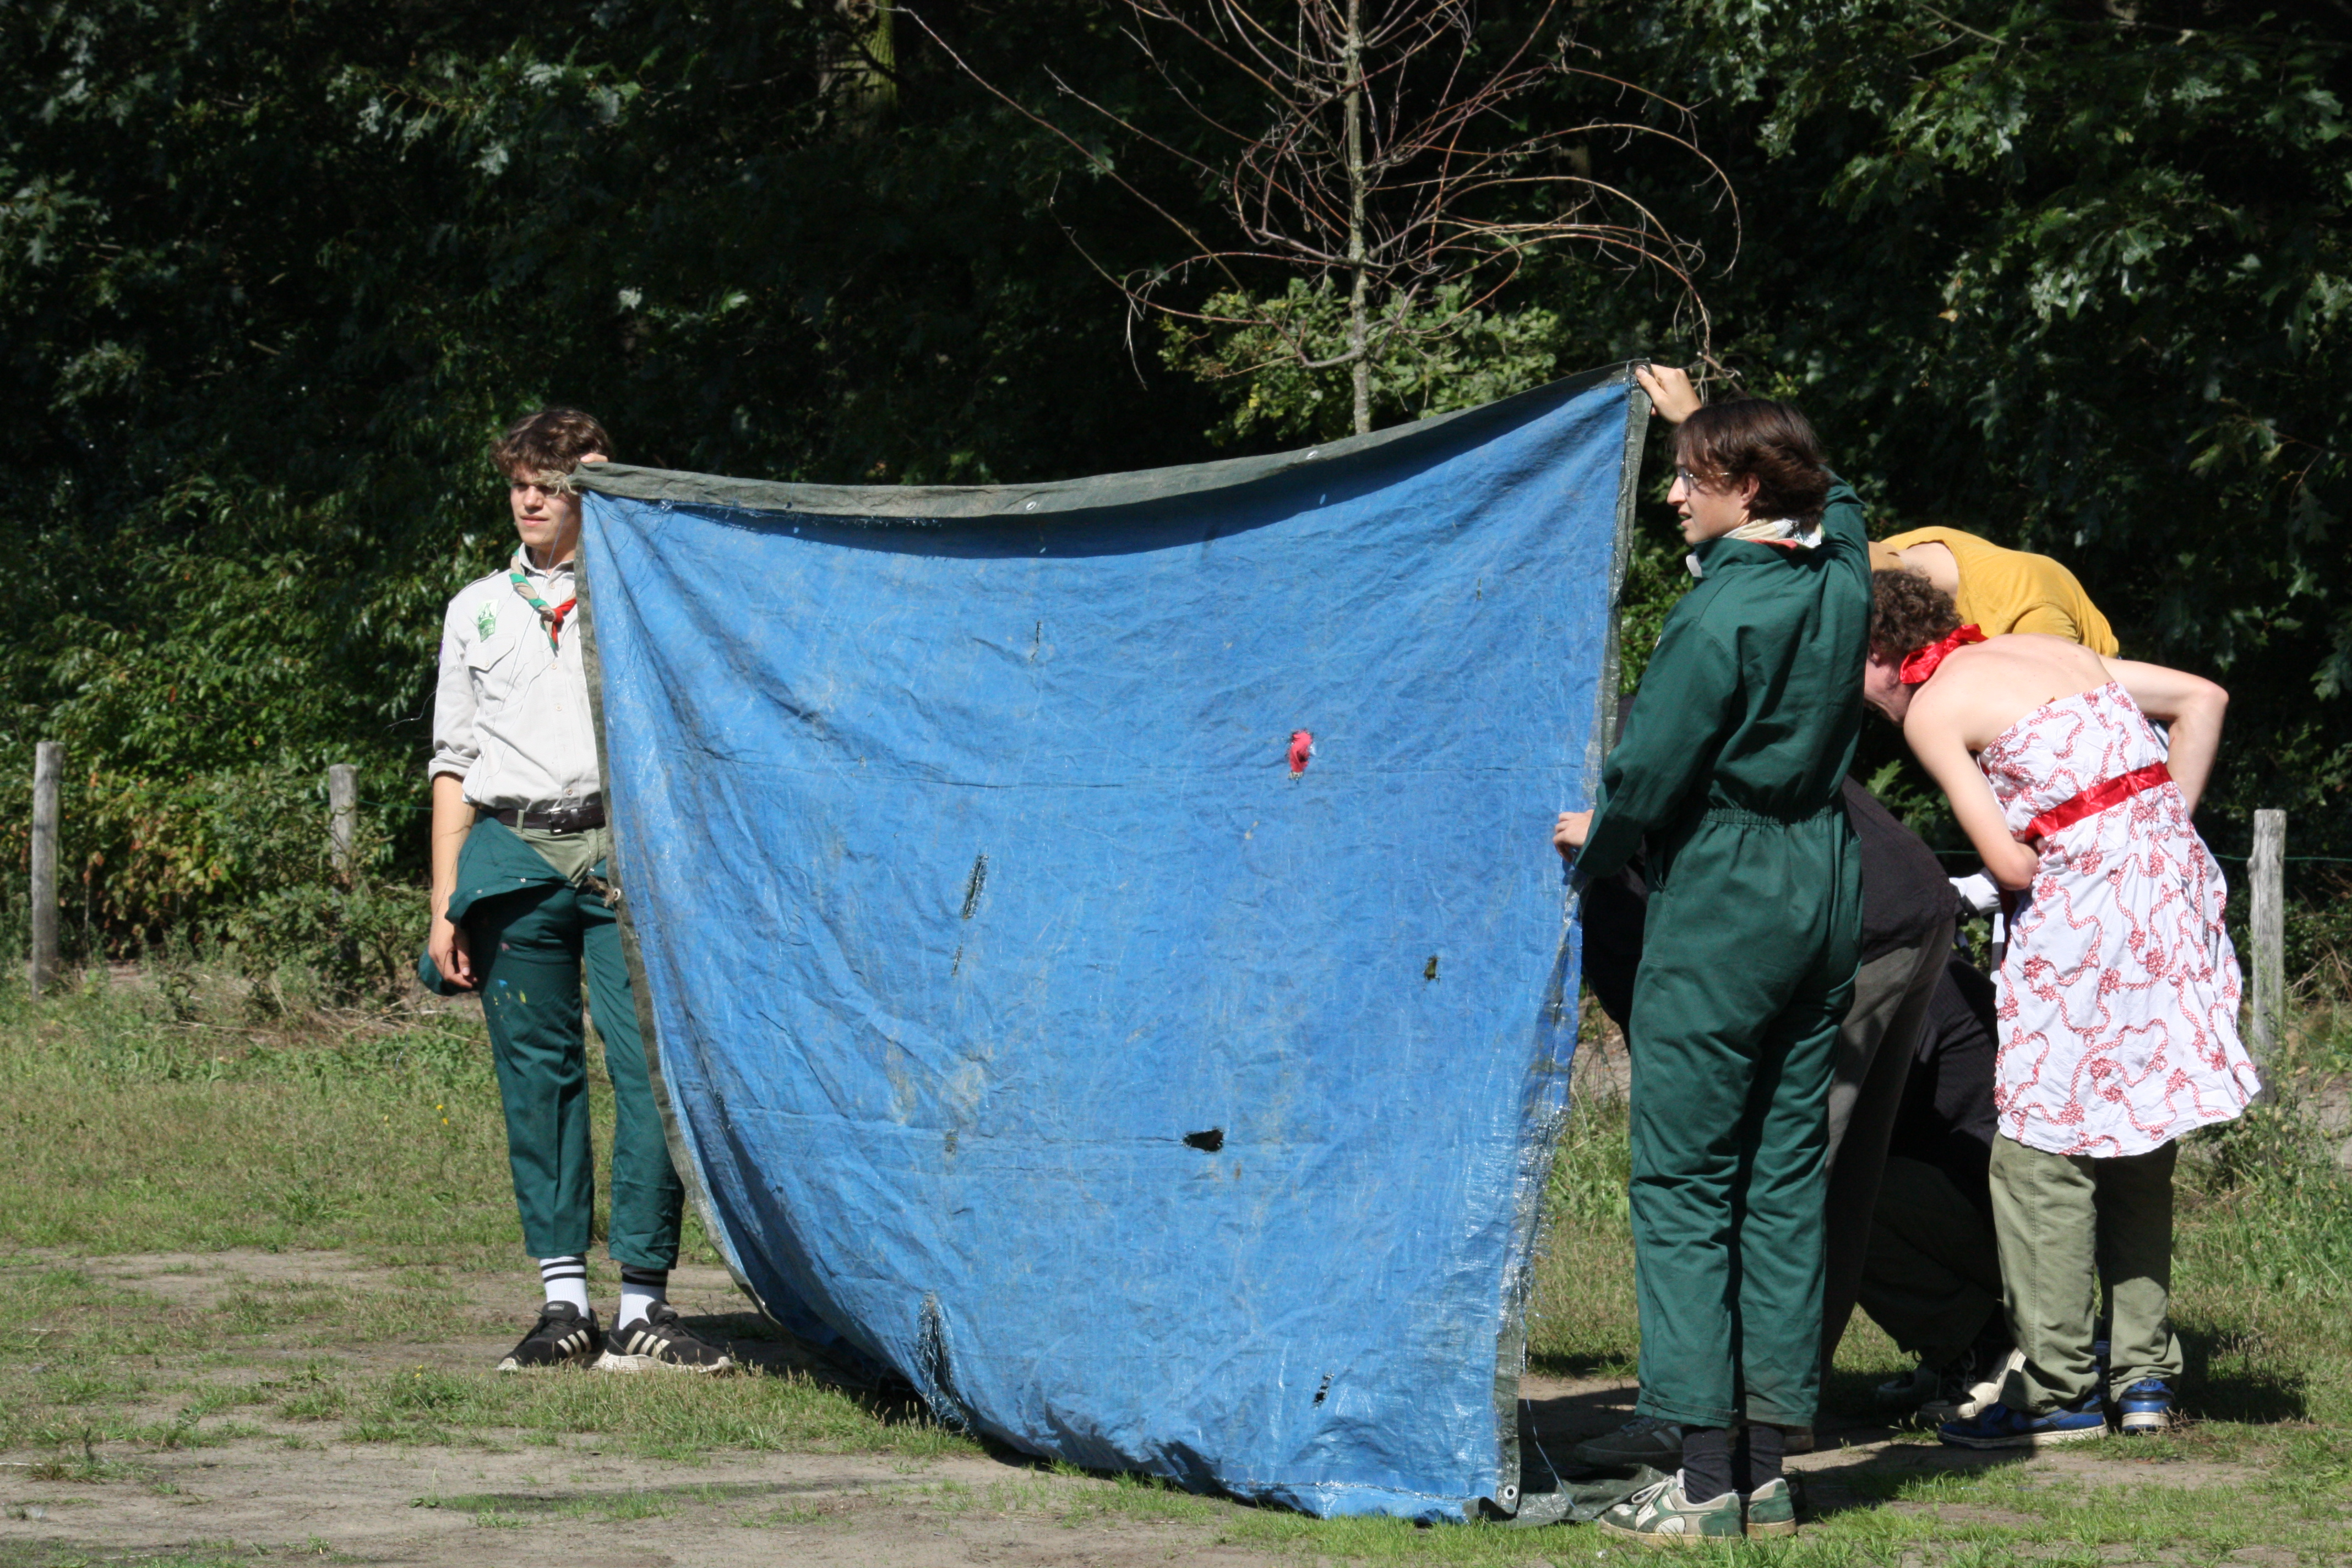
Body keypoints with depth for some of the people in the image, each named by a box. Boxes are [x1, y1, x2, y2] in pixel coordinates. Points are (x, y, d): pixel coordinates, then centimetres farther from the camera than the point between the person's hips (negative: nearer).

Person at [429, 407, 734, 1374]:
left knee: (648, 1062, -11)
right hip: (513, 853, 2)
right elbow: (455, 762, 18)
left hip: (625, 850, -2)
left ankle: (643, 1307, -9)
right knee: (536, 1074, 0)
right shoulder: (477, 610, 20)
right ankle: (563, 1303, 5)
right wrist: (444, 905, 9)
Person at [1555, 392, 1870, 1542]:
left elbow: (1651, 776, -16)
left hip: (1719, 903, -8)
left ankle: (1705, 1479, -5)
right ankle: (1767, 1470, 11)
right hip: (1825, 889, 8)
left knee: (1684, 1182, -2)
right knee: (1785, 1177, 9)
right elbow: (1837, 501, 30)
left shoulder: (1720, 617, -18)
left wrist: (1594, 843, 5)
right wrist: (1702, 414, 38)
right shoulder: (1840, 574, 5)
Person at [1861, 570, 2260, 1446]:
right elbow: (2204, 698, 17)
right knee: (2139, 1148, 15)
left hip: (2085, 899, -7)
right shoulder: (2047, 650, 19)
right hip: (2180, 876, 7)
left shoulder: (1930, 709, 0)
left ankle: (2058, 1390, 0)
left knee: (2042, 1151, 0)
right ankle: (2145, 1377, 16)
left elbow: (2008, 864, -7)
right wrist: (2159, 830, 15)